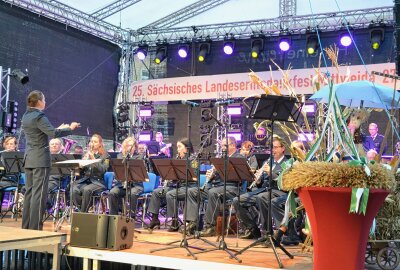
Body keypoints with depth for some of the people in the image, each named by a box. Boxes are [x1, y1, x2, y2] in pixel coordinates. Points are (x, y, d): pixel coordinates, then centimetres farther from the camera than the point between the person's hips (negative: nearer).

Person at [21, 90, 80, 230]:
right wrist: (70, 128, -12)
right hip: (40, 159, -9)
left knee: (29, 192, 12)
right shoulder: (39, 117, -14)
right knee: (39, 193, -6)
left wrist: (58, 129, 22)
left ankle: (26, 226, 16)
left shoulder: (26, 117, 13)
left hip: (29, 159, 9)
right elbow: (53, 134, -24)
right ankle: (35, 227, -5)